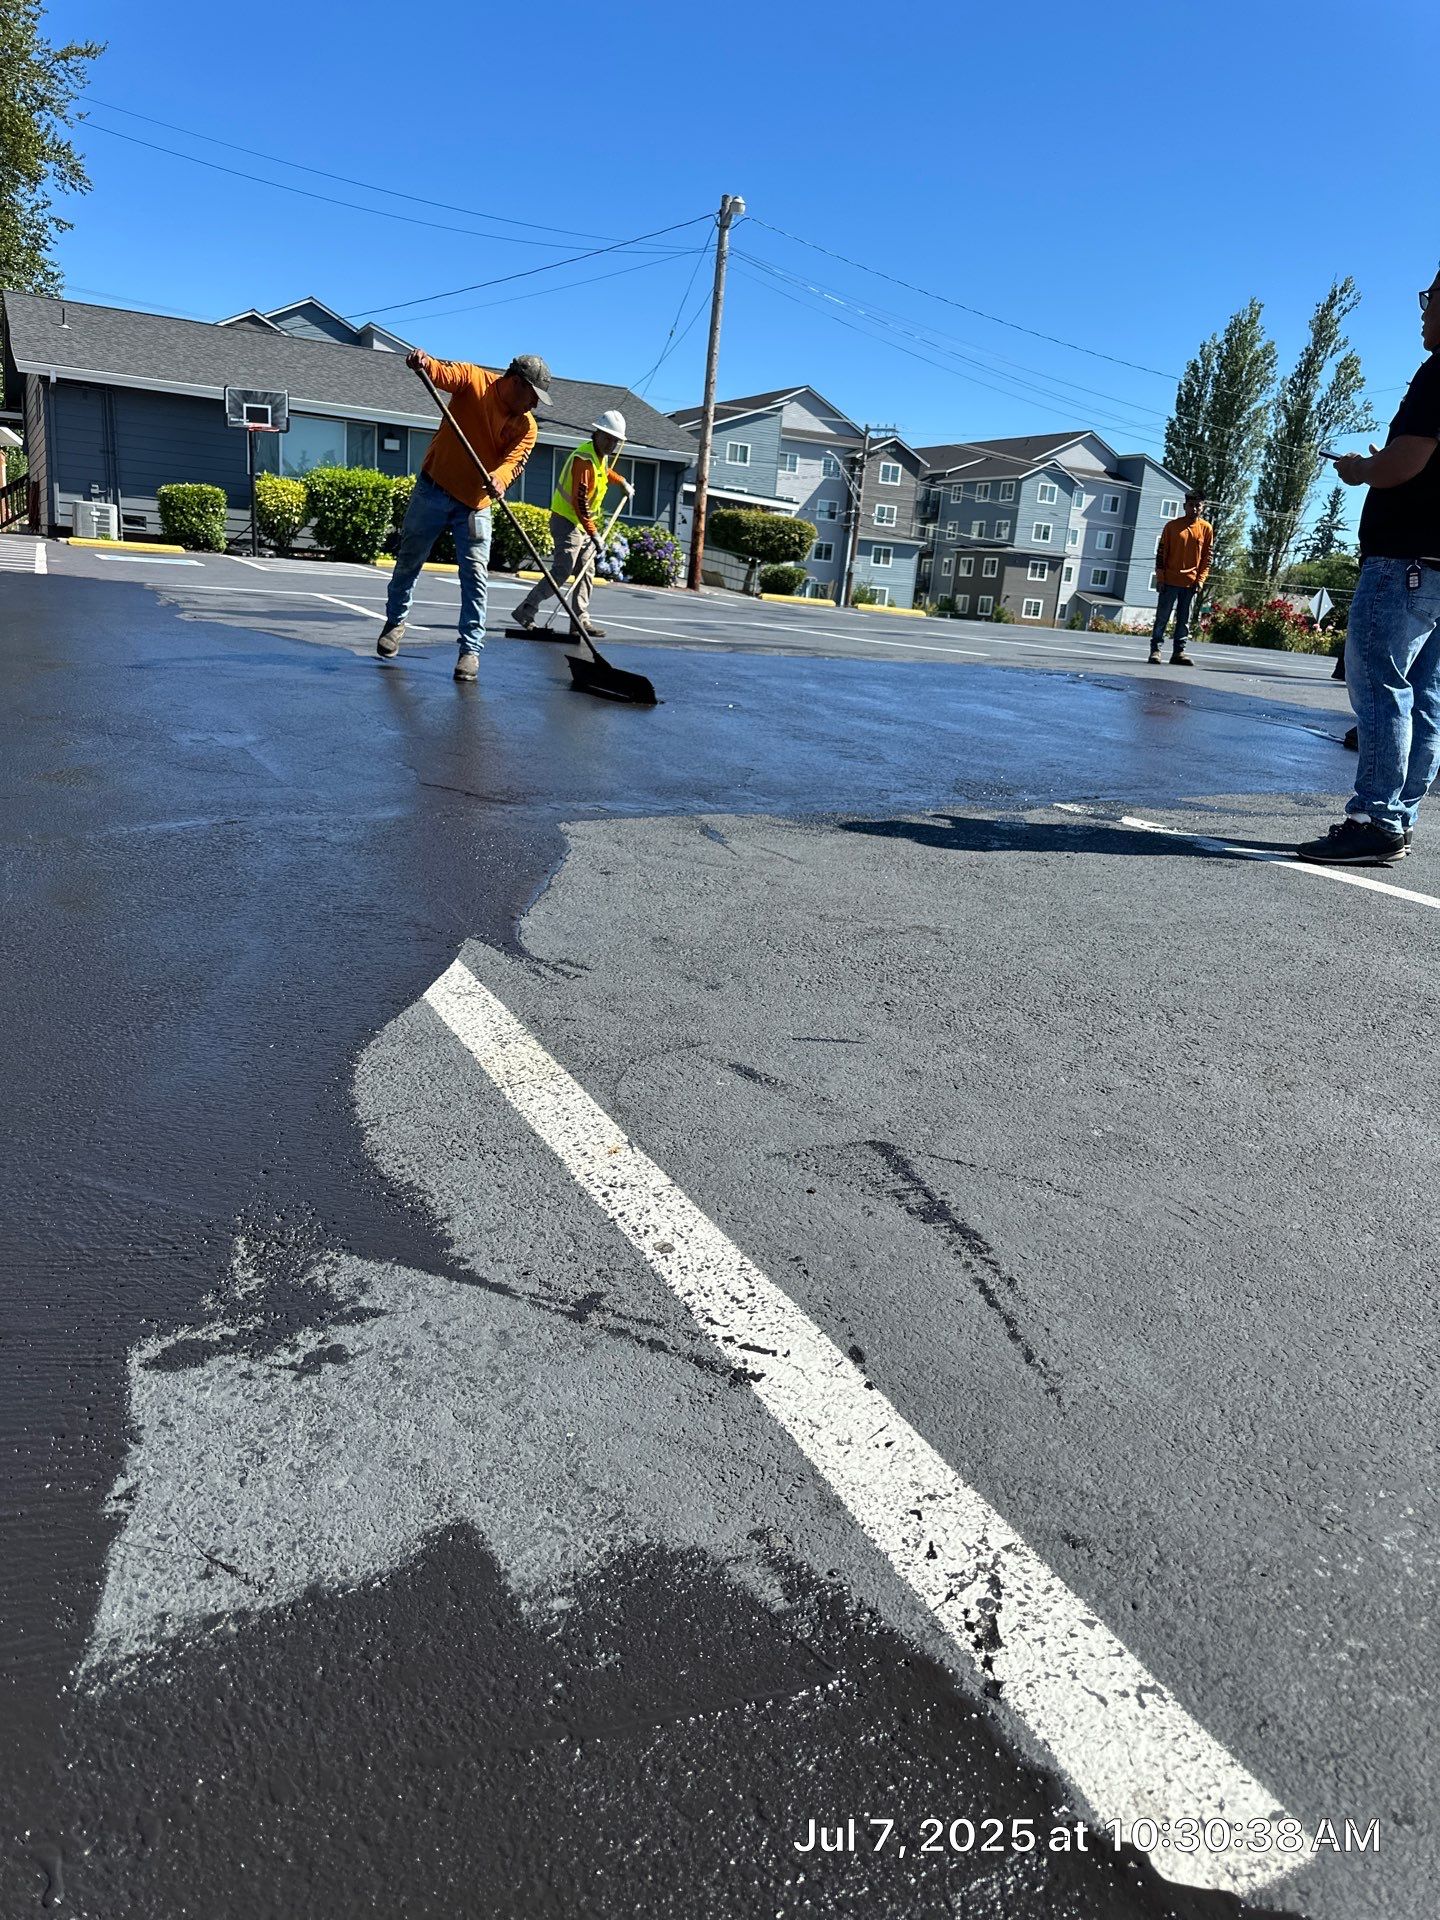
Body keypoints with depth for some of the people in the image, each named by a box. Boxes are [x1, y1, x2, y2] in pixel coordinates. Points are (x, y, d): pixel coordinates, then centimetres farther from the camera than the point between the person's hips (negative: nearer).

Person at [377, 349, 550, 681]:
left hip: (476, 504, 1)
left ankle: (471, 649, -2)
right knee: (409, 560, 12)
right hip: (434, 489, -1)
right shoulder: (474, 379, -7)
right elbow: (444, 374, -24)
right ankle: (395, 621, 34)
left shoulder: (527, 426, -3)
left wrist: (499, 479, -39)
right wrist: (424, 363, -47)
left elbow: (514, 461, -17)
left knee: (475, 576, -7)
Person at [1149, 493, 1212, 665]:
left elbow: (1207, 557, 6)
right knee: (1162, 617, 0)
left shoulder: (1206, 528, 5)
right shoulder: (1172, 526, 0)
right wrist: (1160, 577, -6)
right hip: (1170, 581, -2)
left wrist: (1201, 579, -3)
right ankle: (1155, 649, 4)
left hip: (1191, 582, 2)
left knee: (1184, 619, 5)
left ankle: (1179, 652, 9)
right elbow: (1161, 552, 0)